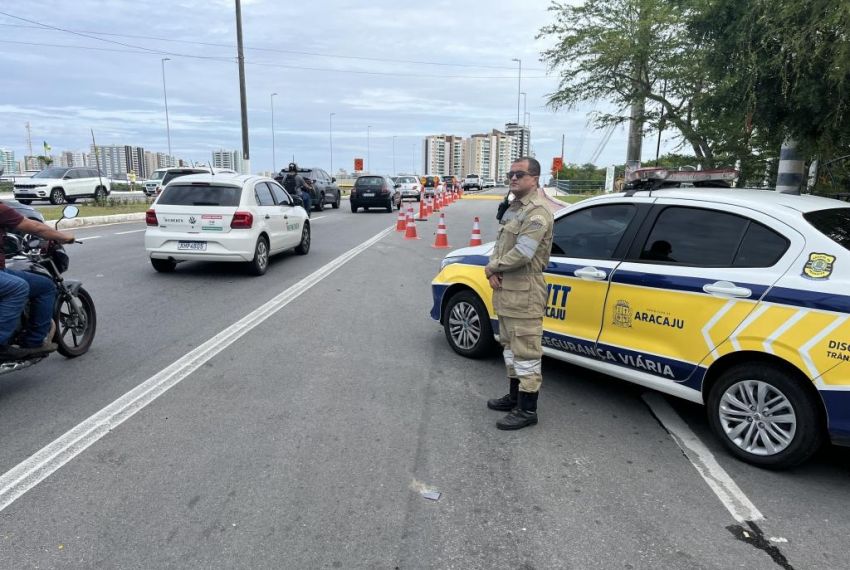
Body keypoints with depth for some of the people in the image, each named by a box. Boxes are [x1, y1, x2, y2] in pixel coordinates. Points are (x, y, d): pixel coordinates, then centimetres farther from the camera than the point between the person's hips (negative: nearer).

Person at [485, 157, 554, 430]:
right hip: (505, 289, 10)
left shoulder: (537, 212, -17)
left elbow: (522, 254, -25)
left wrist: (492, 267, -10)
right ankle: (515, 396, 34)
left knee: (525, 351, -3)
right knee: (510, 345, 19)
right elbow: (500, 243, 17)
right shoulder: (513, 208, 15)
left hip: (524, 293, -10)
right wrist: (493, 271, -2)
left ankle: (527, 410, 7)